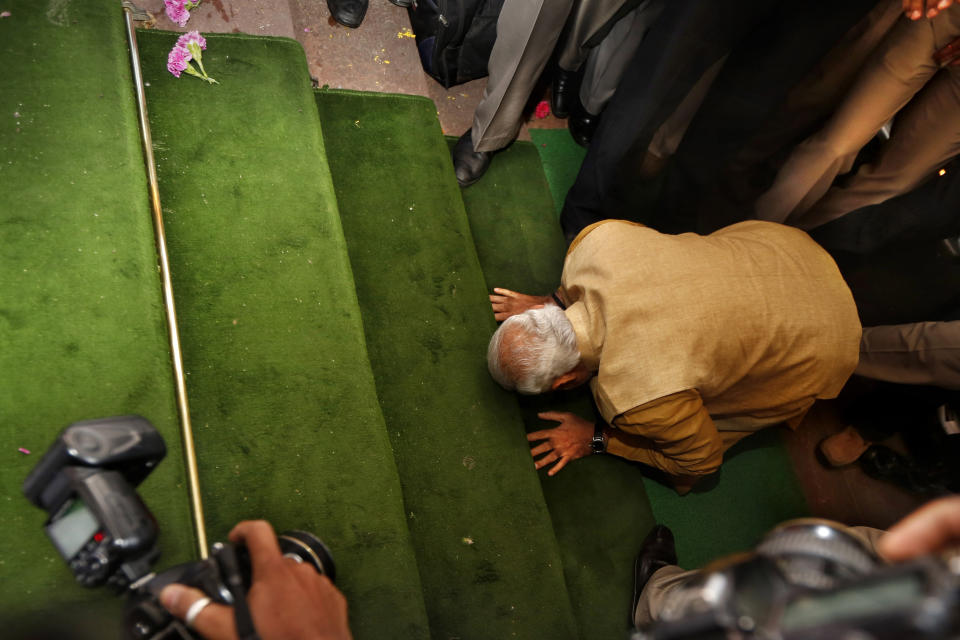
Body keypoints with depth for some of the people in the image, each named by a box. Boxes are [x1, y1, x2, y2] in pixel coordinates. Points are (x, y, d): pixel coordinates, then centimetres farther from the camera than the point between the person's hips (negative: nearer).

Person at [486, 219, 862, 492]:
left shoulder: (637, 396, -38)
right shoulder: (595, 239, -25)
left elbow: (702, 460, -16)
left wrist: (597, 440, -7)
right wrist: (551, 302, 3)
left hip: (815, 343, -5)